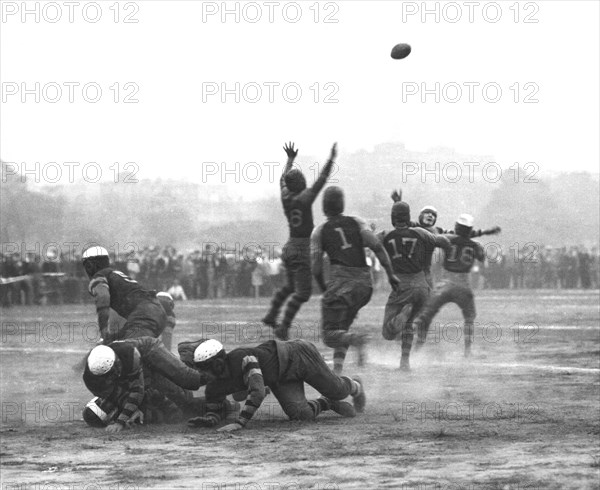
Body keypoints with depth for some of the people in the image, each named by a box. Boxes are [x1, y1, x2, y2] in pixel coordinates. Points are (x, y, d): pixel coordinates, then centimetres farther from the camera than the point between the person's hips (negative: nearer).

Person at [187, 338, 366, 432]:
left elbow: (257, 392, -51)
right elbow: (215, 409, -8)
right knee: (300, 414, -14)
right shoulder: (215, 386, -18)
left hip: (298, 357, -6)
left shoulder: (242, 359, -41)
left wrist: (240, 422, -54)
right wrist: (208, 420, -33)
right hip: (281, 381, 6)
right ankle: (327, 403, 19)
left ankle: (354, 387, 47)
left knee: (337, 390, 8)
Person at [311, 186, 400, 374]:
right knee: (341, 327, 20)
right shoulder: (357, 223, 9)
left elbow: (316, 268, 3)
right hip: (365, 282, 4)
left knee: (331, 334, -1)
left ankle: (358, 340, -31)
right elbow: (378, 248, -1)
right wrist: (391, 274, 3)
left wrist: (324, 289, 18)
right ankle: (337, 369, 7)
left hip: (341, 282, -4)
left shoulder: (319, 232, 4)